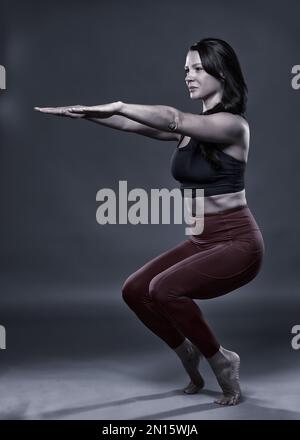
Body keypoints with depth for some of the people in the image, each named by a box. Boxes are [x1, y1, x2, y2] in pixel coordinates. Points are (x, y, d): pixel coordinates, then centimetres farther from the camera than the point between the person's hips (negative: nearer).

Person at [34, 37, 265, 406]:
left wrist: (117, 105, -38)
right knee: (135, 291, -1)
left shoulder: (233, 125, -14)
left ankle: (221, 362, -3)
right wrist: (85, 113, -15)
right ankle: (188, 354, 21)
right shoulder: (190, 126, 9)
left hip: (237, 243, -8)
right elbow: (134, 124, -2)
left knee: (164, 289, -26)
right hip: (200, 241, 8)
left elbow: (172, 119, -31)